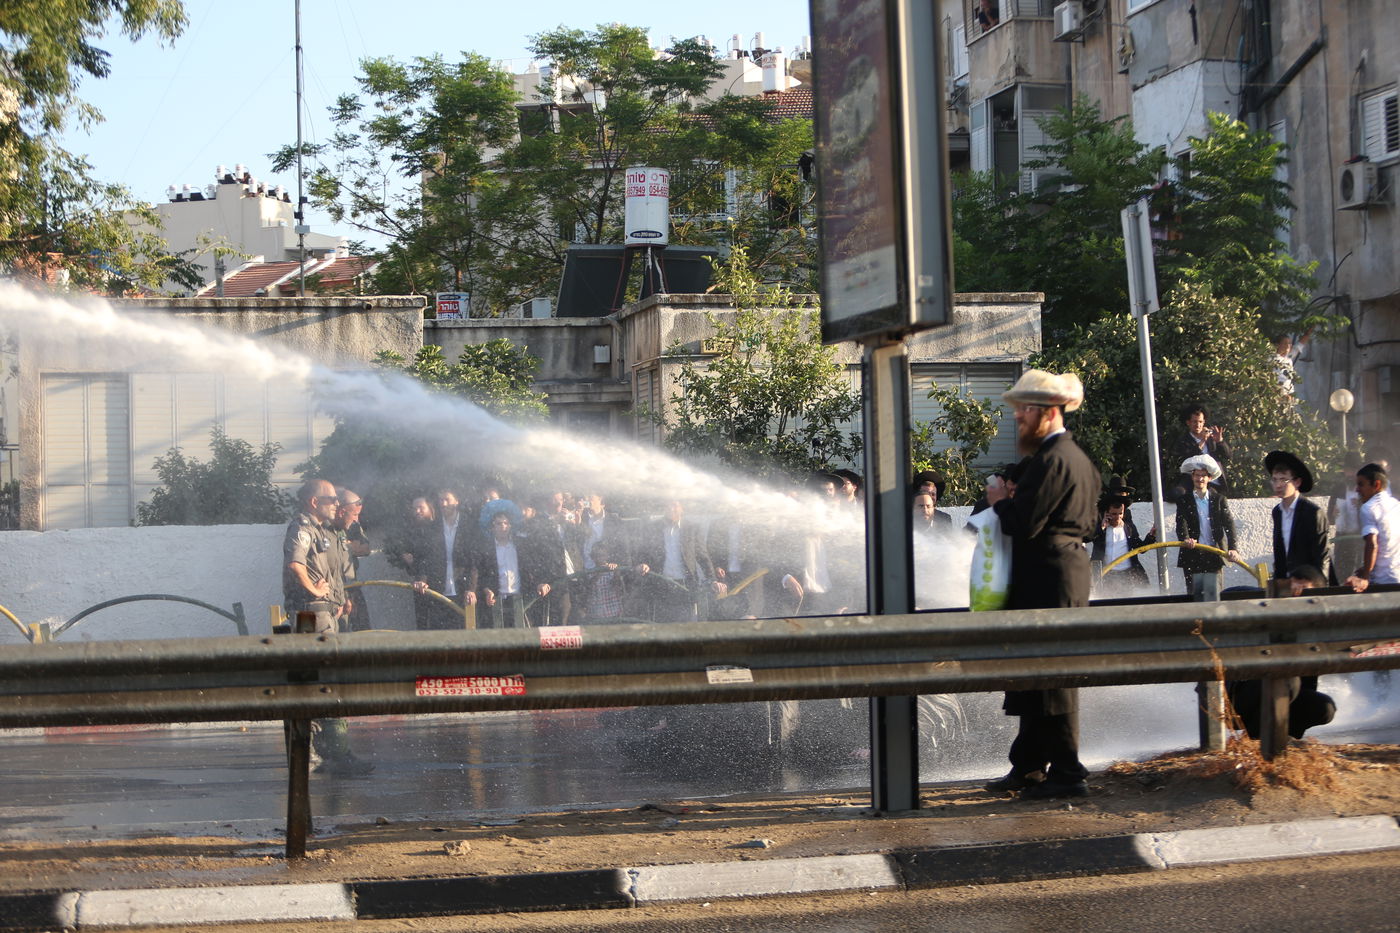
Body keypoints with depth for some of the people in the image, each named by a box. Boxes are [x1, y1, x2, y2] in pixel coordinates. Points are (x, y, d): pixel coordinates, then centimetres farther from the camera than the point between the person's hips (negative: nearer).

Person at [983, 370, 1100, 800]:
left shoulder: (1051, 461, -17)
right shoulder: (1077, 458, 16)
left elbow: (1023, 523, -22)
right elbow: (1089, 521, 21)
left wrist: (999, 500, -2)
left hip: (1048, 581, -11)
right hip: (1069, 568, 11)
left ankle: (1066, 772, -2)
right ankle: (1029, 766, 21)